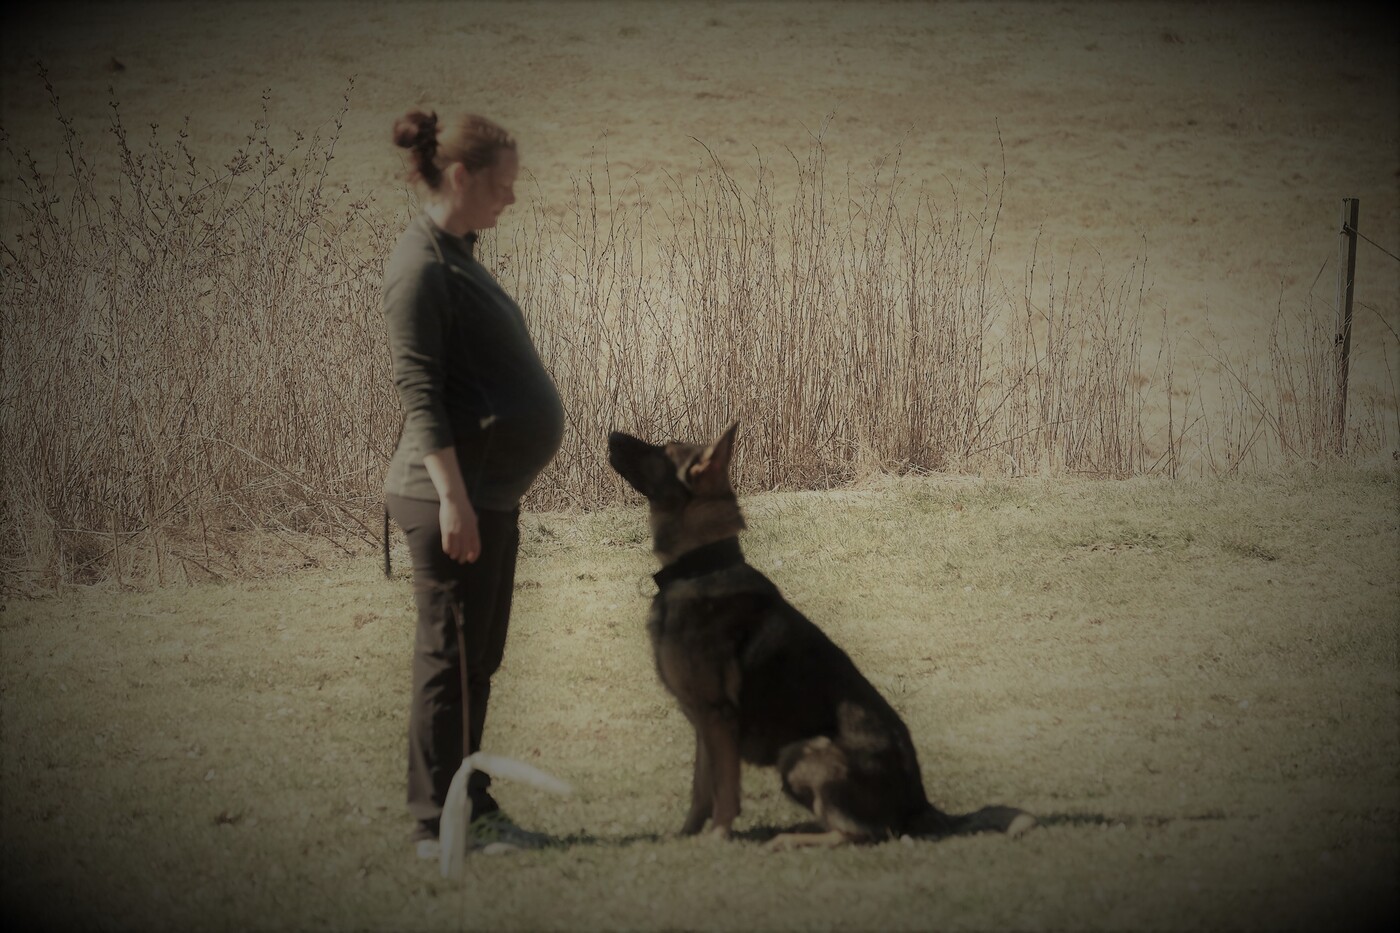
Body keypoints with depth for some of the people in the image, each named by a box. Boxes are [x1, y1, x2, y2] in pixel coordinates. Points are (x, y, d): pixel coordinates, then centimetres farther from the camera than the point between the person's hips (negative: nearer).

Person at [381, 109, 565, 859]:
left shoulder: (457, 256, 15)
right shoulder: (422, 268, -15)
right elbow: (419, 393, -20)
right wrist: (452, 497, -25)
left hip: (492, 494, 10)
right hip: (455, 494, -10)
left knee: (479, 659, 14)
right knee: (449, 658, -6)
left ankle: (470, 805, 21)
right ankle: (436, 824, -2)